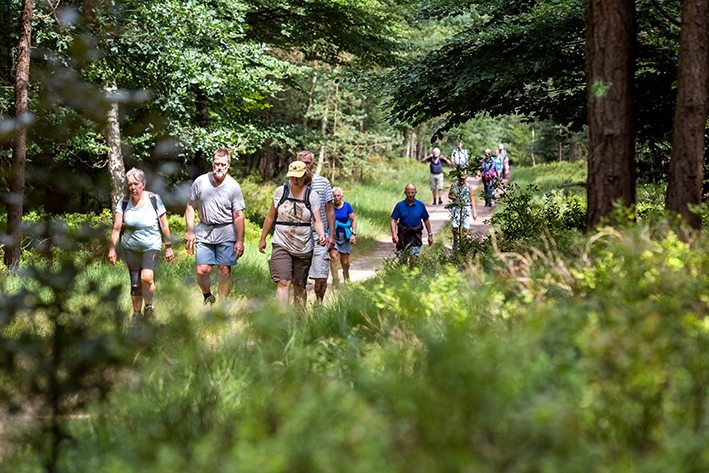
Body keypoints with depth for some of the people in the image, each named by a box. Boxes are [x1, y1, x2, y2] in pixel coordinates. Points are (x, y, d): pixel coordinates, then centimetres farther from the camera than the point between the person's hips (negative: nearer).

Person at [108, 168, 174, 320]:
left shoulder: (154, 199, -8)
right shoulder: (124, 202, -4)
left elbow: (164, 225, -2)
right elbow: (117, 227, -6)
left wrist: (168, 247, 0)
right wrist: (112, 248, -12)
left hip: (151, 246, -2)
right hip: (131, 248, 2)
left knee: (147, 277, -23)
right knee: (135, 283, 5)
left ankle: (149, 307, -2)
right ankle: (136, 314, 23)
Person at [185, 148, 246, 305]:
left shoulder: (233, 186, -2)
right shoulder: (200, 182, 2)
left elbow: (238, 215, -2)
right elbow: (191, 207, 10)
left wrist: (240, 241, -5)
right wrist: (190, 231, 3)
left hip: (226, 234, -1)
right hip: (204, 233, 2)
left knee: (224, 272, 0)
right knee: (202, 271, -2)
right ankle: (208, 297, 25)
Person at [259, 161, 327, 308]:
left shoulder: (312, 195, -1)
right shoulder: (281, 191, 1)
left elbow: (317, 221, -9)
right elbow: (270, 217, 10)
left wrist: (321, 235, -29)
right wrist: (262, 238, 12)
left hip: (303, 248, 1)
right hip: (281, 245, -1)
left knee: (299, 286, 9)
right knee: (283, 282, -15)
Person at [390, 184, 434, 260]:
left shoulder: (421, 205, -1)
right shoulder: (399, 205, -3)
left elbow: (426, 220, 9)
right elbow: (393, 220, -5)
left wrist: (430, 235, 10)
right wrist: (394, 234, -19)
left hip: (416, 235, -1)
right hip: (403, 235, 1)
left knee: (414, 257, -12)